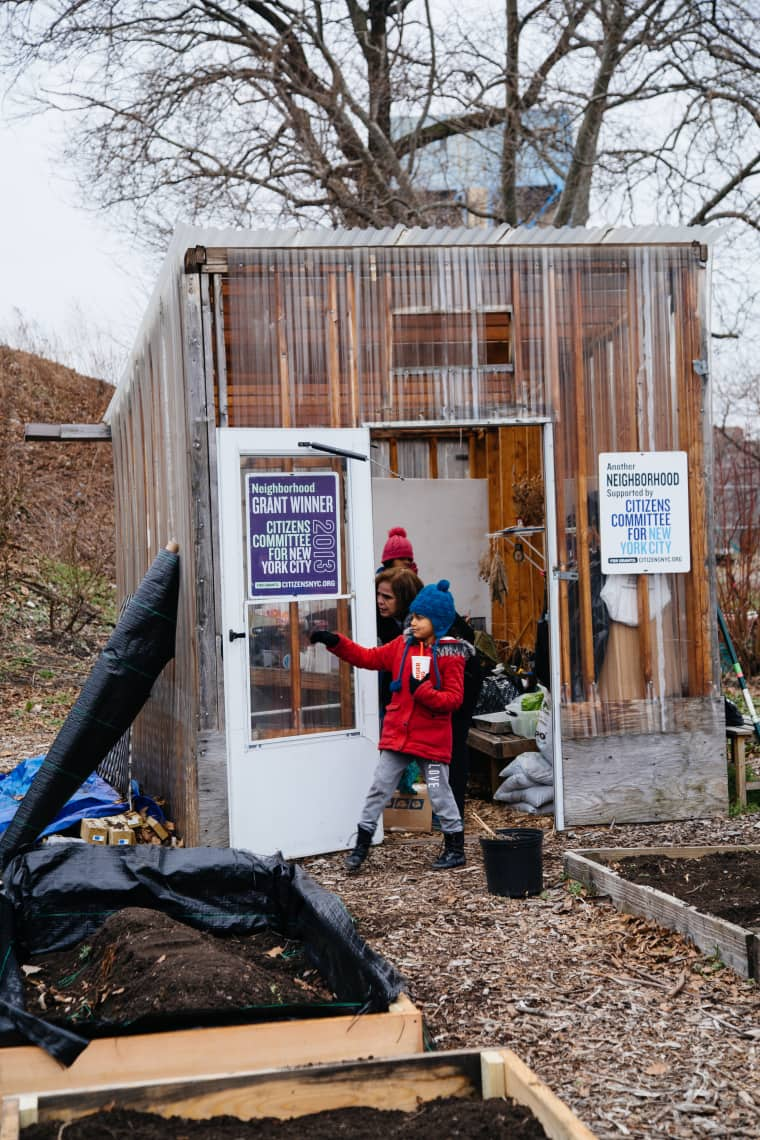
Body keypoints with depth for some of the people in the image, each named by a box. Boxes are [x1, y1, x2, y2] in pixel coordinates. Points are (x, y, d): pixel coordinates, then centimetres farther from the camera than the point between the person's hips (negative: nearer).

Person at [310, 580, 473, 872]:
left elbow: (454, 698, -13)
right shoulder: (403, 645, 6)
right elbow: (368, 657, 8)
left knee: (439, 793, 4)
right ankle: (361, 844, 16)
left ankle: (455, 848, 19)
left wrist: (423, 691, -27)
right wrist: (336, 642, -2)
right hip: (396, 735, 5)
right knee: (379, 788, 7)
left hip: (432, 738, -5)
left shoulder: (449, 654, -10)